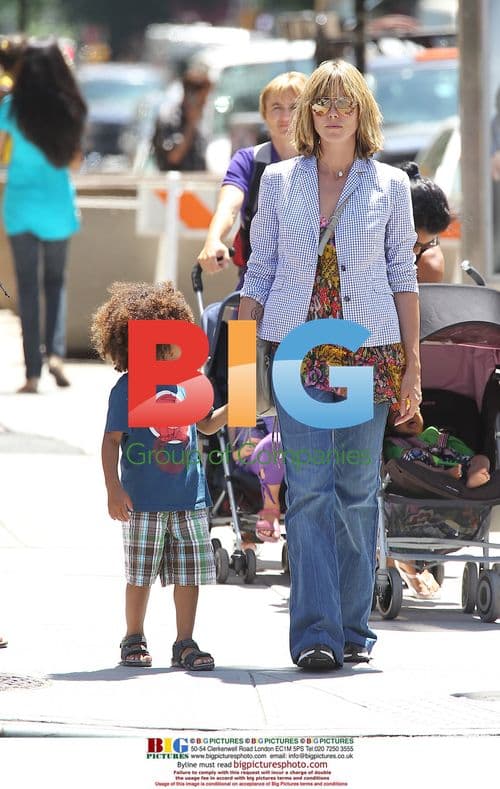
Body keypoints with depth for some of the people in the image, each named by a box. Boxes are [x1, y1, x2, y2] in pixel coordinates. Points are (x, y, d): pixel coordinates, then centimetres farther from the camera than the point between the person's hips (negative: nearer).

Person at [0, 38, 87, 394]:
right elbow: (73, 158, 7)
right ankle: (56, 351, -5)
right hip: (57, 203, 1)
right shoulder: (70, 109, -4)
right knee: (56, 280, 17)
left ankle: (32, 372, -1)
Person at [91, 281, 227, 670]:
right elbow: (111, 440, -6)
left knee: (190, 572, 3)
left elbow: (206, 425, 24)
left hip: (188, 497, 4)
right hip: (145, 501, -4)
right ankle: (135, 640, 18)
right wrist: (114, 489, -14)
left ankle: (186, 644, 9)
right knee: (141, 575, 4)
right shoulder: (128, 388, -7)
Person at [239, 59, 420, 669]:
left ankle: (352, 629, 12)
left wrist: (412, 365, 5)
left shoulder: (389, 185, 5)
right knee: (308, 488, -10)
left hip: (370, 349, 1)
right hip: (298, 347, 0)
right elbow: (259, 273, 10)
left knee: (357, 491, 4)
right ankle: (315, 634, -13)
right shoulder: (279, 182, 6)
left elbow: (402, 276, 8)